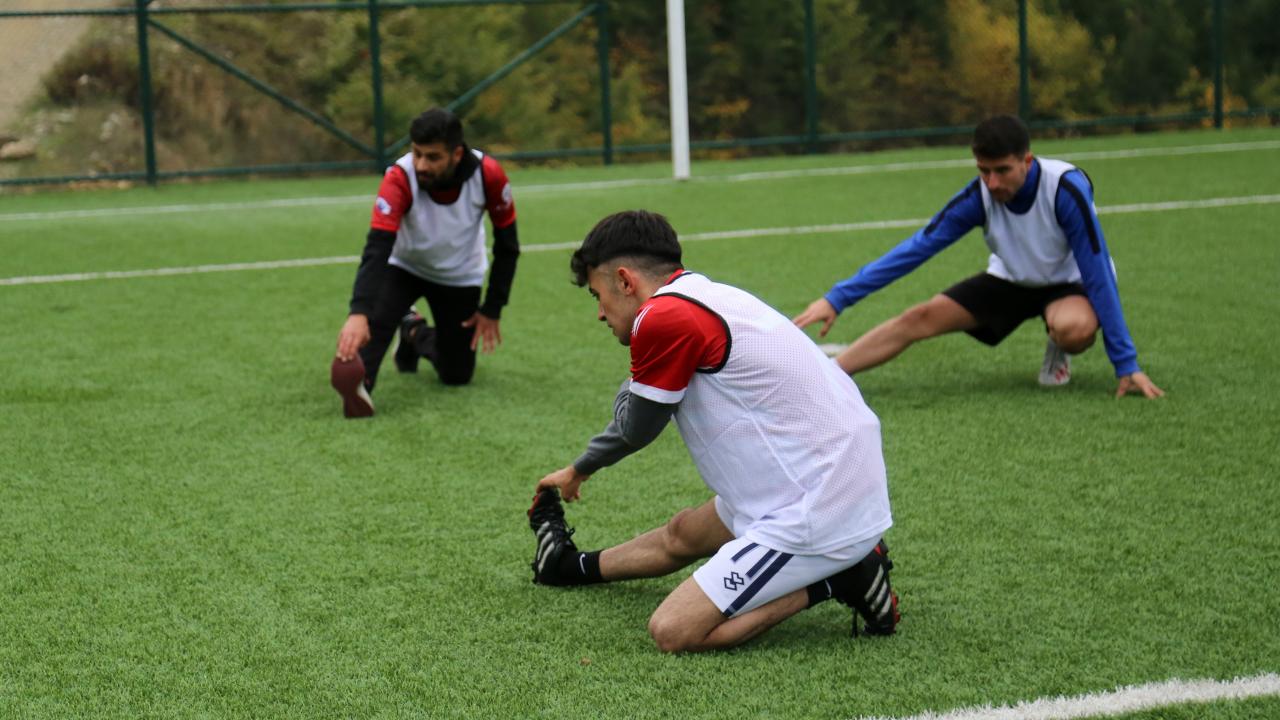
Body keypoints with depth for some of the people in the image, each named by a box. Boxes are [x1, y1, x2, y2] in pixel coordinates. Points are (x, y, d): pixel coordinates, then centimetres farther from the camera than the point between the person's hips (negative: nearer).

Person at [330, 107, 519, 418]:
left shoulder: (488, 175, -28)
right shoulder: (400, 178, -33)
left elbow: (507, 245, -14)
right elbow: (377, 249, -43)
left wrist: (492, 310, -11)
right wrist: (358, 314, -56)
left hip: (459, 276, 2)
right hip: (404, 266, -2)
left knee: (457, 375, 5)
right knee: (376, 319, -34)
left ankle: (416, 334, 30)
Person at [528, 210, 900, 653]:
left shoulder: (663, 318, -17)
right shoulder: (705, 298, 13)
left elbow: (636, 429, -2)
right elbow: (641, 422, 29)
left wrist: (629, 389, 19)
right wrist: (578, 469, 42)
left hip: (816, 516, -10)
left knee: (672, 632, -9)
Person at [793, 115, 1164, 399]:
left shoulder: (1067, 188, -32)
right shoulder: (979, 195, -22)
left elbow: (1098, 272, -28)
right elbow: (916, 248, -20)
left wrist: (1126, 364, -28)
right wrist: (837, 299, -25)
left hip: (1070, 284, -3)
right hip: (1011, 280, 3)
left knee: (1075, 327, -39)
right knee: (919, 318, -13)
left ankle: (1058, 354, -3)